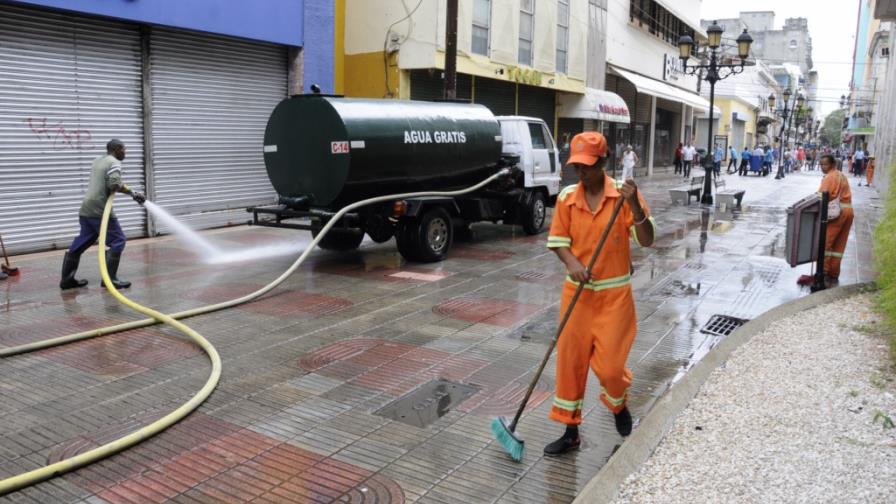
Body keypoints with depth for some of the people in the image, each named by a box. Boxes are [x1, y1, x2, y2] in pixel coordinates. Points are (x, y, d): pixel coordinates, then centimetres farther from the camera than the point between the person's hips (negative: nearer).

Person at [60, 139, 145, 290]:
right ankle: (110, 279, -5)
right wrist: (132, 193, -9)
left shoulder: (98, 161, 21)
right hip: (100, 211, -9)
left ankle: (67, 279, 21)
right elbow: (114, 184, -22)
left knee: (81, 243, 15)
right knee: (117, 242, -3)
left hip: (86, 210, 9)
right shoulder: (114, 163, -7)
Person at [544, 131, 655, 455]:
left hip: (614, 294, -2)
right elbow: (558, 241, 2)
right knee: (570, 360, 5)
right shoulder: (566, 198, -1)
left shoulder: (624, 194, -8)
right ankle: (570, 430, 20)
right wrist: (572, 263, -18)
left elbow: (647, 241, -13)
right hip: (577, 291, 3)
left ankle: (618, 405, 36)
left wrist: (635, 205, -28)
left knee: (608, 364, 0)